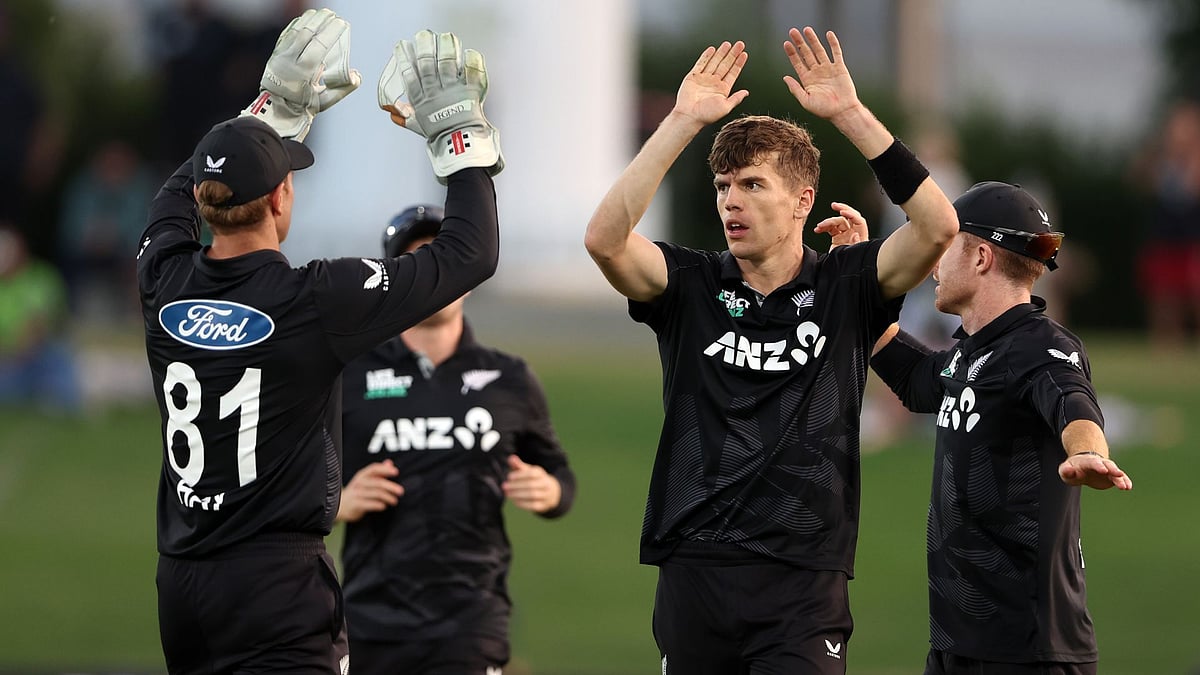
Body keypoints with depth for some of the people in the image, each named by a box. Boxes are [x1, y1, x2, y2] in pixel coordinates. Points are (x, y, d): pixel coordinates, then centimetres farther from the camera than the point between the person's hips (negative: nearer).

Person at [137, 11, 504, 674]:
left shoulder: (166, 283, 0)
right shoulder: (314, 300, -14)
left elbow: (179, 194, 26)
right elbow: (468, 252, -6)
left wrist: (278, 105, 31)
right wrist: (459, 130, 6)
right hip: (278, 588, -6)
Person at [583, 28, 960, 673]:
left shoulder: (842, 286, 5)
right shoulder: (692, 285, 6)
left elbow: (938, 226, -11)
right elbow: (604, 238, -12)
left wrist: (850, 115, -15)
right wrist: (683, 122, -15)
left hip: (804, 580, -2)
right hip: (693, 573, 2)